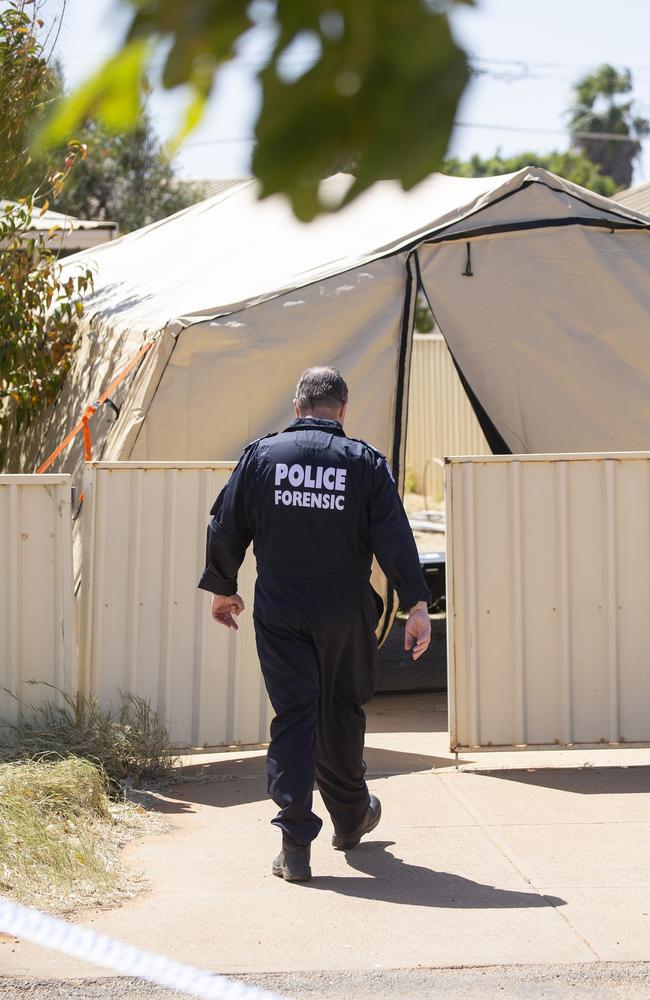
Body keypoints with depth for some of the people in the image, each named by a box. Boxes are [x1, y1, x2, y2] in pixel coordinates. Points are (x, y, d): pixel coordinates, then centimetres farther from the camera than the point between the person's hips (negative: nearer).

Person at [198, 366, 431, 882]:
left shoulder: (260, 455, 1)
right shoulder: (365, 462, -2)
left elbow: (226, 529, 5)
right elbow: (395, 538, -7)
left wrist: (222, 587, 18)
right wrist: (416, 604, -6)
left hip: (279, 614, 0)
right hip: (345, 614, 0)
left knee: (292, 716, 1)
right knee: (341, 712, 16)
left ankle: (296, 845, -8)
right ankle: (350, 818, 34)